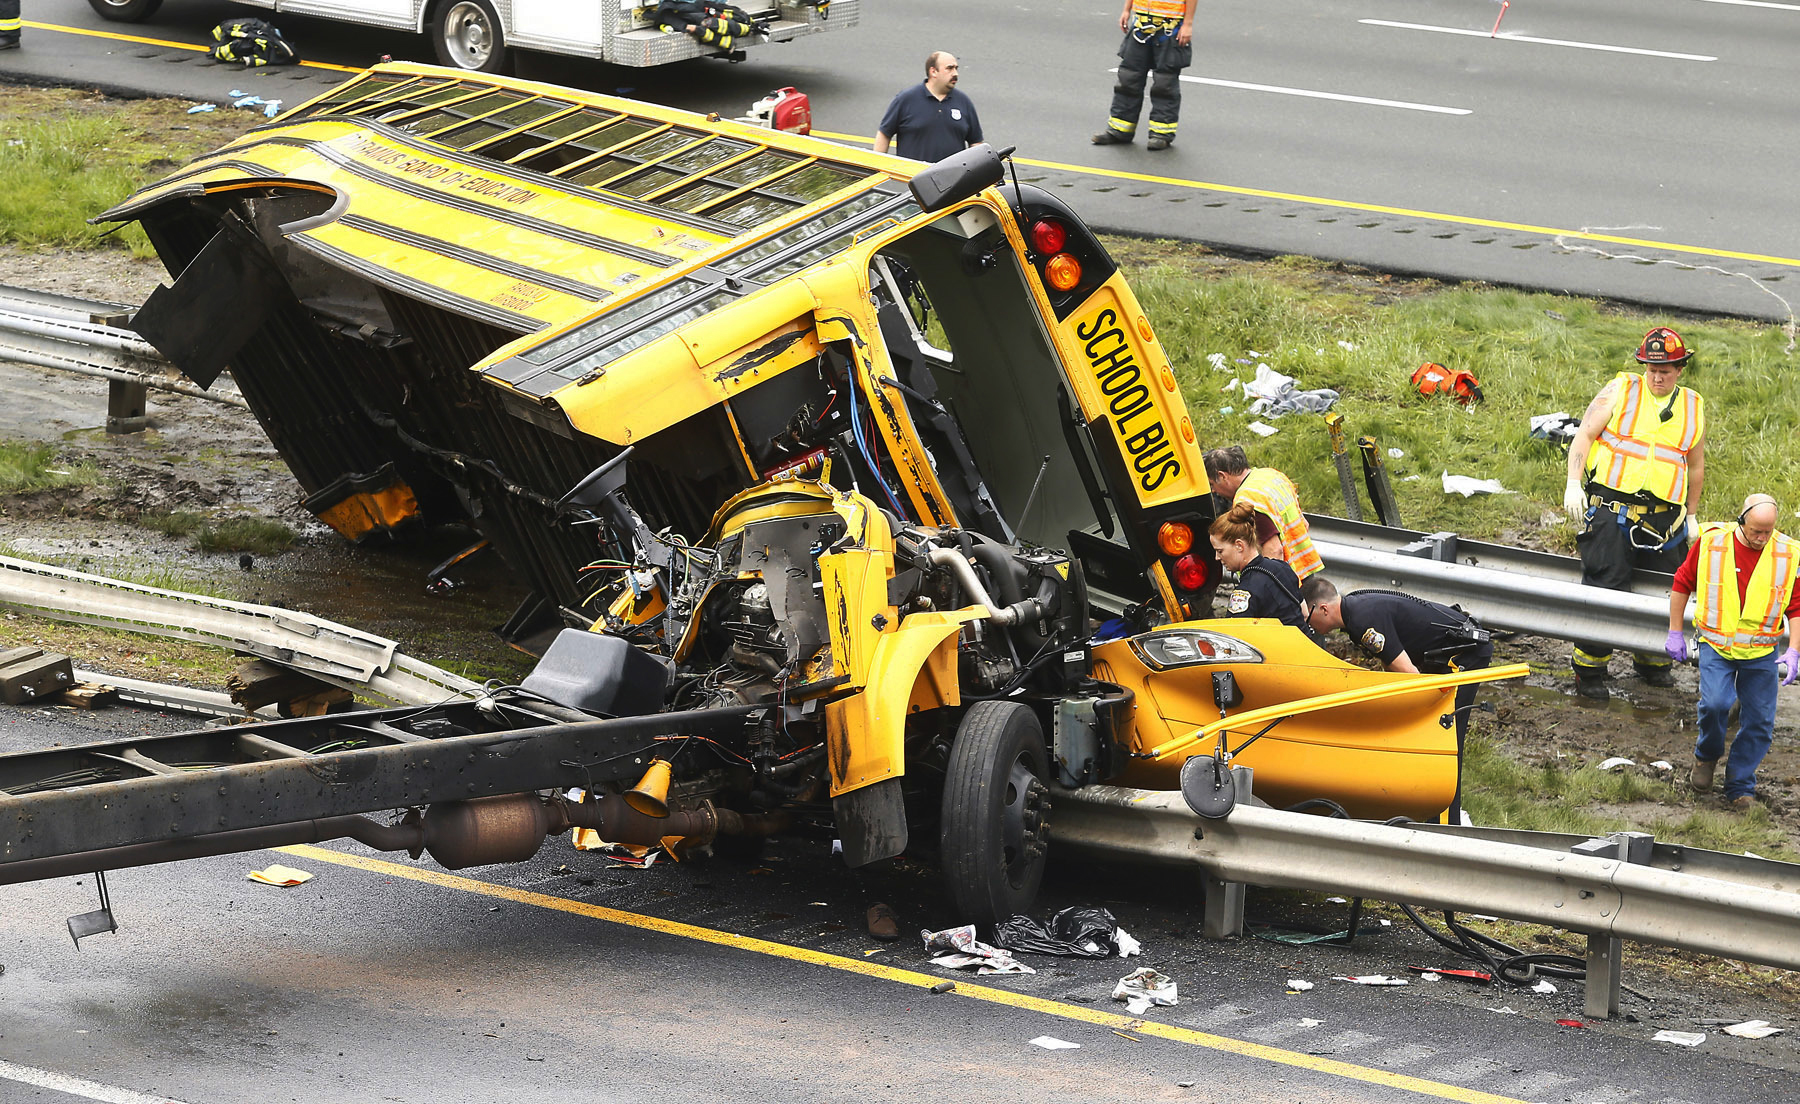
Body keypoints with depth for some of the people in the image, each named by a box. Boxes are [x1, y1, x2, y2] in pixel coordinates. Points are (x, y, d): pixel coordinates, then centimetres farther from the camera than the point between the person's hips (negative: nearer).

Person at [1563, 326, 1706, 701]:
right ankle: (1589, 671, 4)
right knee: (1604, 589, -7)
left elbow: (1696, 467, 22)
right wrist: (1573, 484, -11)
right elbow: (1584, 435, 1)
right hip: (1611, 512, -3)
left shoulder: (1693, 408, 12)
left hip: (1664, 519, 3)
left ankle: (1652, 662, 28)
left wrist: (1690, 515, 23)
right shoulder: (1621, 391, 3)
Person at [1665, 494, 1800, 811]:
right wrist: (1675, 633, 6)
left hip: (1761, 653, 2)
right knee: (1714, 704, -21)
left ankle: (1740, 788, 16)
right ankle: (1706, 756, 10)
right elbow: (1682, 584, 6)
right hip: (1716, 645, -2)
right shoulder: (1711, 543, -7)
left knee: (1759, 721, 0)